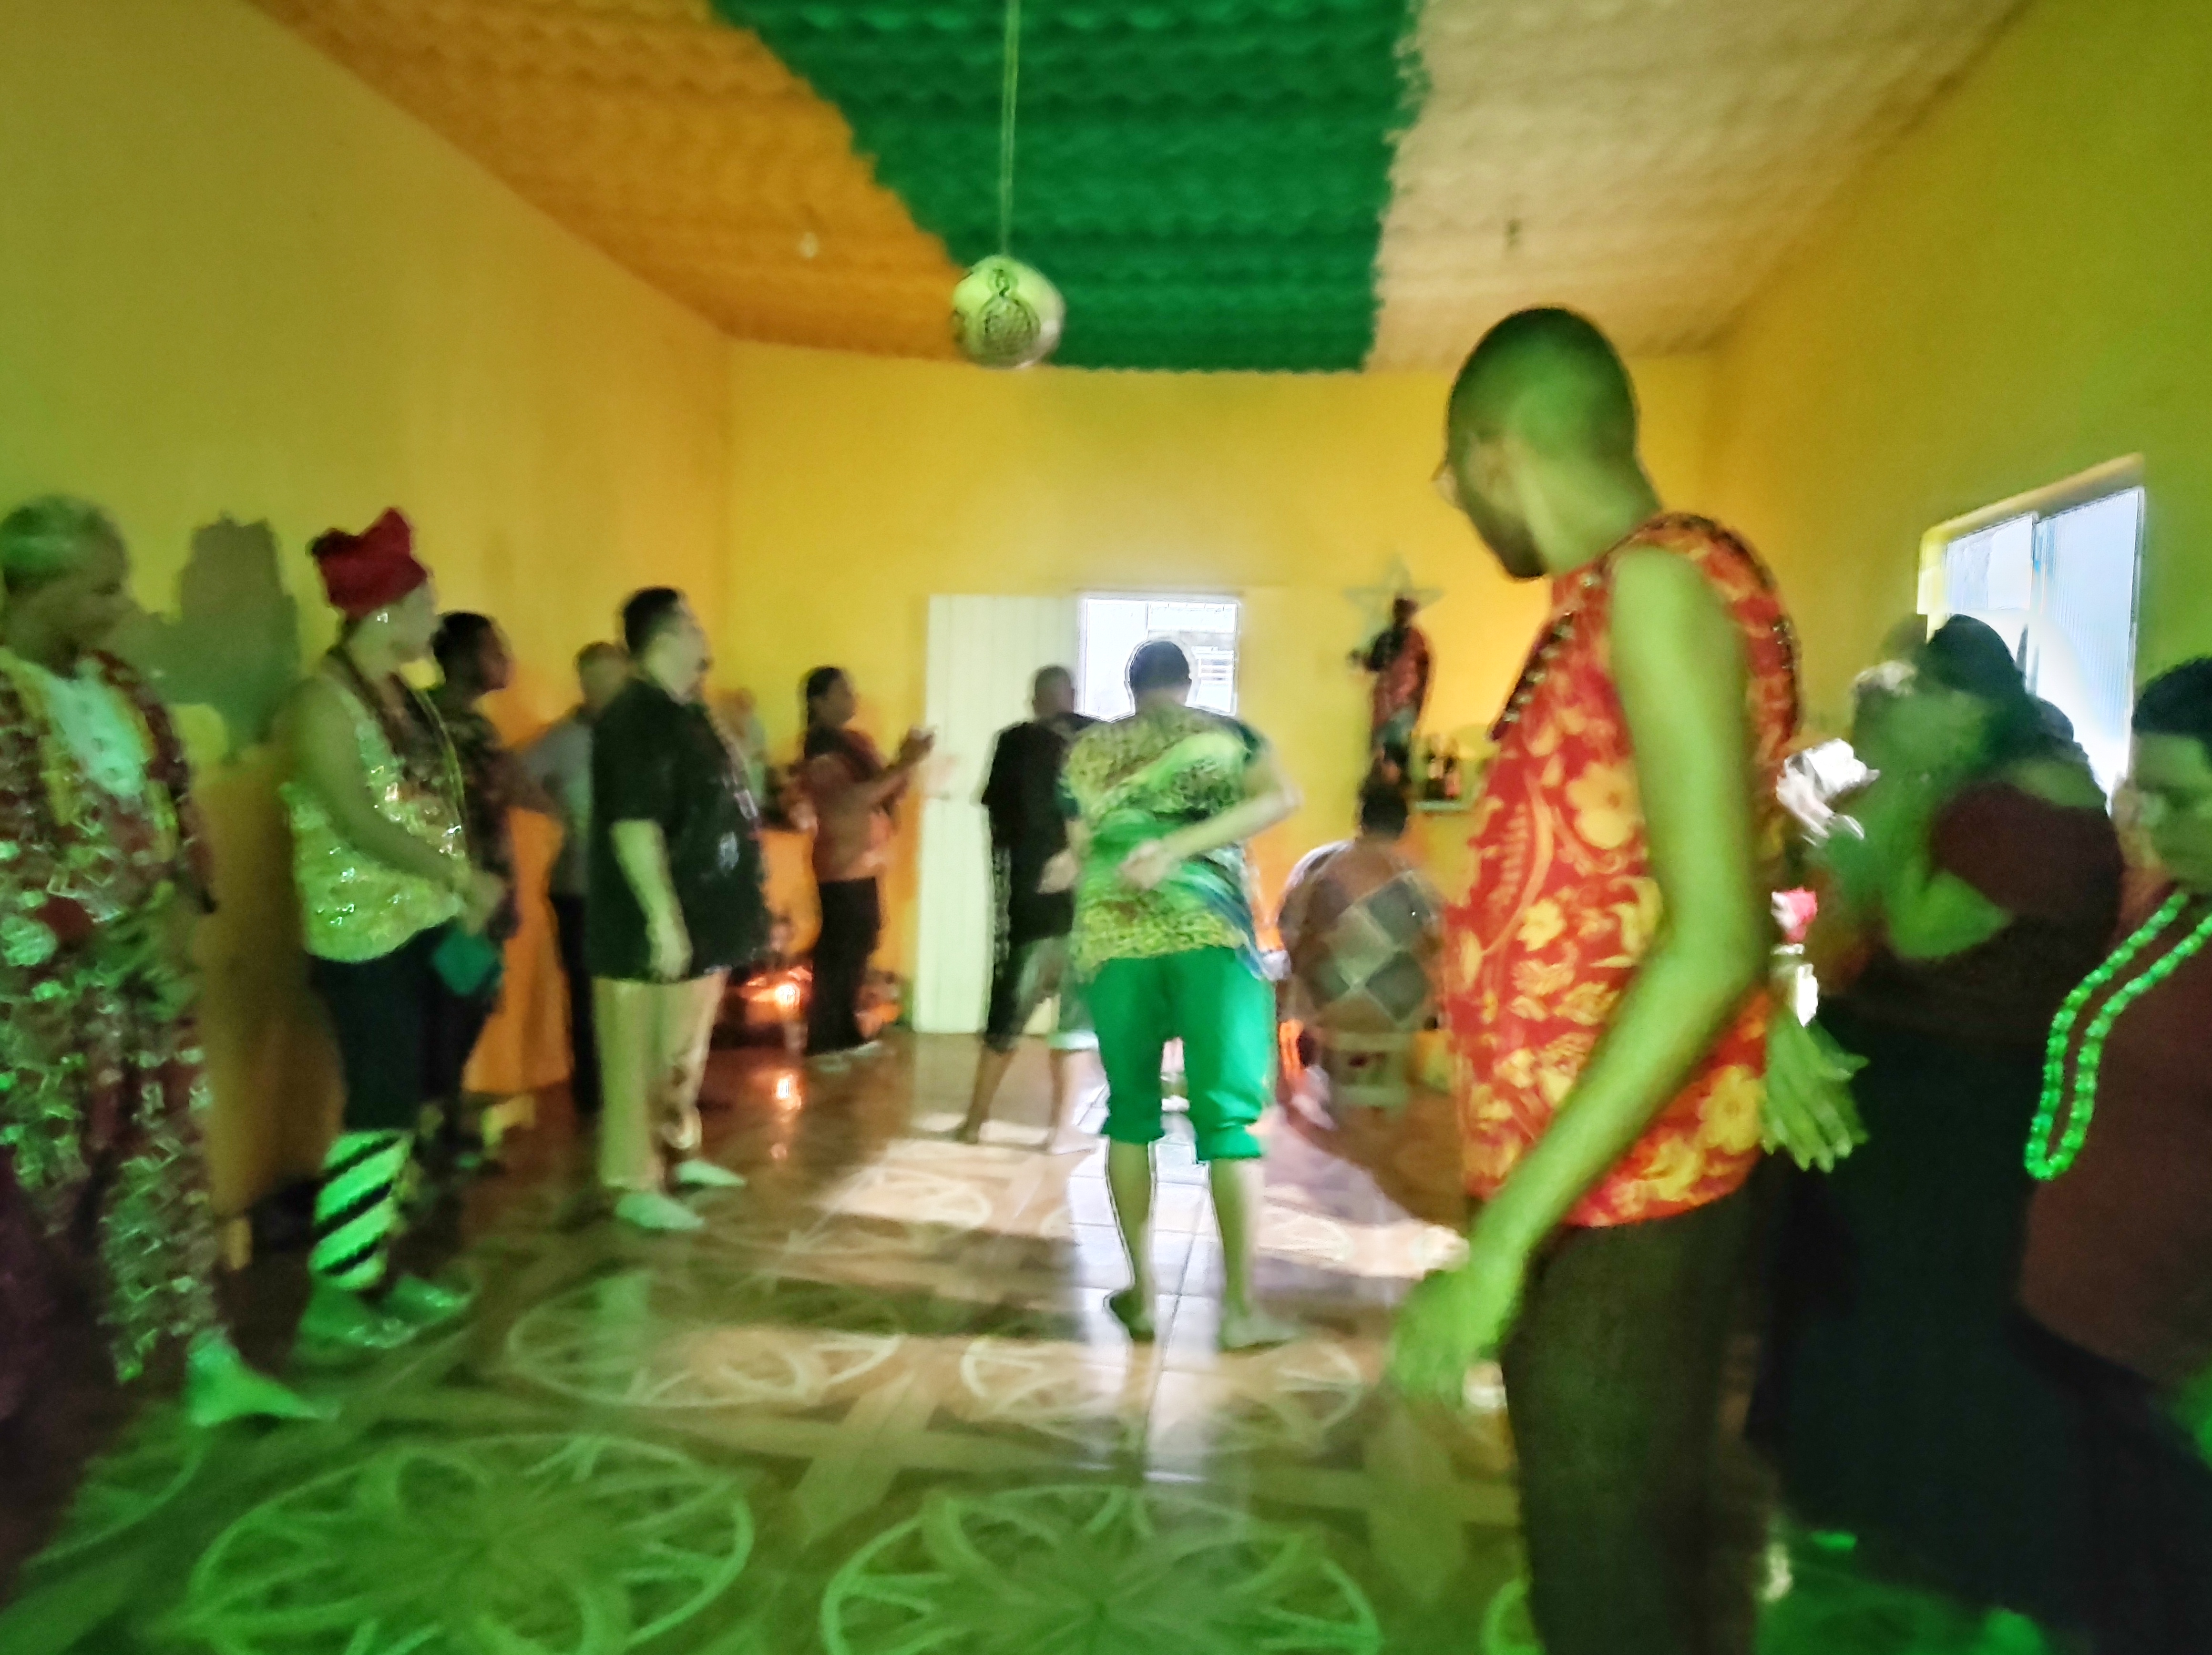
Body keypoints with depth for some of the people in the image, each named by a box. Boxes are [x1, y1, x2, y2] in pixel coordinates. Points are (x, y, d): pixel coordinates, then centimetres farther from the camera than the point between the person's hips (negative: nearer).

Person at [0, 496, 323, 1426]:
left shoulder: (117, 686, 8)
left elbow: (175, 797, 12)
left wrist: (180, 905, -4)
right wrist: (111, 940, -16)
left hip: (148, 964, 7)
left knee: (166, 1164, 11)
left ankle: (210, 1367, 19)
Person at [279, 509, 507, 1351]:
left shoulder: (408, 696, 14)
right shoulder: (323, 700, -12)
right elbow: (358, 821, -21)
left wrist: (464, 896, 0)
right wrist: (462, 877, -19)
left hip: (431, 927, 8)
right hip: (366, 935, -8)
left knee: (418, 1104, 12)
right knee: (380, 1107, -5)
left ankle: (381, 1267, 24)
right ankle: (333, 1292, 9)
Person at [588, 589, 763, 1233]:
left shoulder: (689, 713, 13)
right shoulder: (635, 719, -18)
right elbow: (634, 825, -25)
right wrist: (663, 917, -28)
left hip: (703, 916, 10)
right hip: (657, 925, -10)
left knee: (686, 1051, 20)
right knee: (644, 1058, 1)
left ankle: (680, 1153, 34)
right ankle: (635, 1185, 11)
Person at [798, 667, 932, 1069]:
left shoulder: (856, 741, 13)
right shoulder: (820, 747, -13)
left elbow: (886, 793, 15)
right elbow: (852, 798, -25)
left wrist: (907, 762, -3)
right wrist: (904, 765, -23)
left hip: (866, 862, 9)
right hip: (842, 865, -9)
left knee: (859, 946, 13)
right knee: (837, 952, -5)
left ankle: (847, 1034, 23)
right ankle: (822, 1044, 3)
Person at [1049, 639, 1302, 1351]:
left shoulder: (1086, 750, 14)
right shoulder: (1224, 732, 10)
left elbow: (1082, 853, 8)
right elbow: (1281, 797, -8)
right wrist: (1178, 847, -12)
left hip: (1112, 939, 2)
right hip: (1210, 933, -2)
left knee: (1130, 1111, 13)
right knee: (1229, 1117, 3)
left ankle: (1140, 1294, 18)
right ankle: (1241, 1307, 5)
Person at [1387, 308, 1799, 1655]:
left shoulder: (1661, 582, -16)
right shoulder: (1611, 606, 13)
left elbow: (1715, 941, -24)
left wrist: (1507, 1231, -24)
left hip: (1615, 1203, -9)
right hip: (1588, 1187, 9)